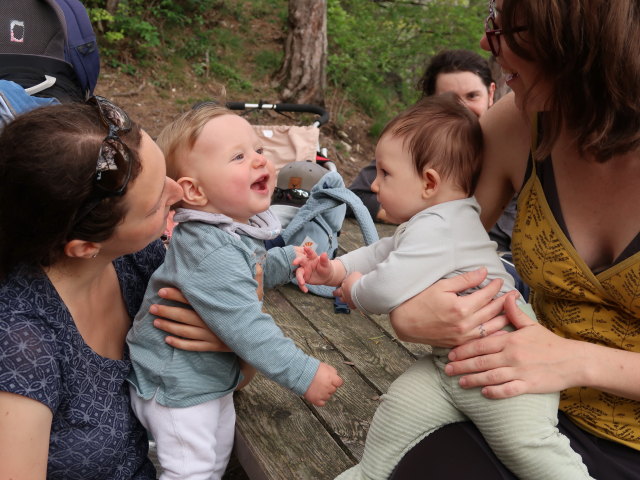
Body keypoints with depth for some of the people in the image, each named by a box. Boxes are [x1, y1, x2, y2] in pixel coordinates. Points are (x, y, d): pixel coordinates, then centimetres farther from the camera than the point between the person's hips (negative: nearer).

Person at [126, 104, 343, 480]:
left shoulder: (242, 227, -4)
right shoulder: (212, 253, -35)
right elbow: (245, 328, -36)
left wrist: (288, 260, 4)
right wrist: (304, 374, -29)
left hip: (215, 375, 9)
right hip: (177, 385, -9)